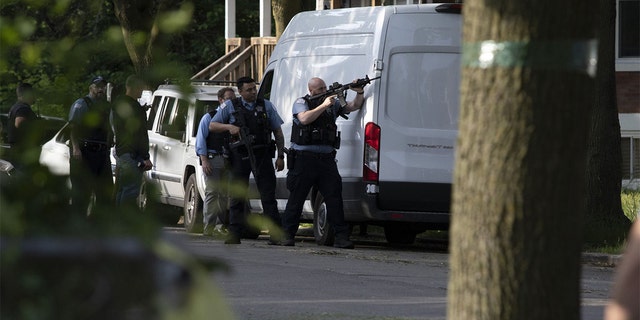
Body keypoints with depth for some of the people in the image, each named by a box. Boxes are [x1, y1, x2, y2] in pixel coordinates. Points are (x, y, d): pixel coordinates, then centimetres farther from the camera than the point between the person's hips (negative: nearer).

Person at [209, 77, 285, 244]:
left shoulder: (266, 106, 10)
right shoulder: (231, 106, 8)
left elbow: (278, 133, 13)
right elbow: (212, 126, 11)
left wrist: (280, 156, 4)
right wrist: (229, 127, -9)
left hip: (262, 155, 0)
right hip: (240, 156, 0)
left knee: (268, 196, -5)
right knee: (237, 197, 2)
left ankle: (275, 235, -7)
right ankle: (234, 234, 5)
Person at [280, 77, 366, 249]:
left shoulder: (332, 104, 16)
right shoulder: (301, 103, 3)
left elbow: (354, 106, 17)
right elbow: (304, 118, -15)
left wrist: (360, 93, -2)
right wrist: (323, 105, -14)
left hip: (326, 158, 4)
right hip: (304, 158, -4)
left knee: (334, 196, -3)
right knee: (297, 196, 1)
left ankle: (341, 236, -3)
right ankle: (287, 235, 9)